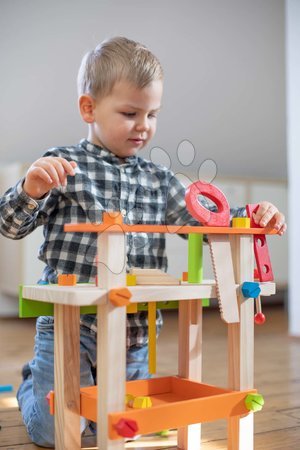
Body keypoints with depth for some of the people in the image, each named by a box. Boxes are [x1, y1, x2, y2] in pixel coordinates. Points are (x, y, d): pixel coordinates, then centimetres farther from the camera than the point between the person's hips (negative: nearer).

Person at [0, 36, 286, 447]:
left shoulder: (159, 180, 7)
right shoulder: (62, 165, -6)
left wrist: (251, 217, -9)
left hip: (135, 332, 5)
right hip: (69, 325, -4)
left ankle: (95, 385, 46)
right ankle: (33, 381, 32)